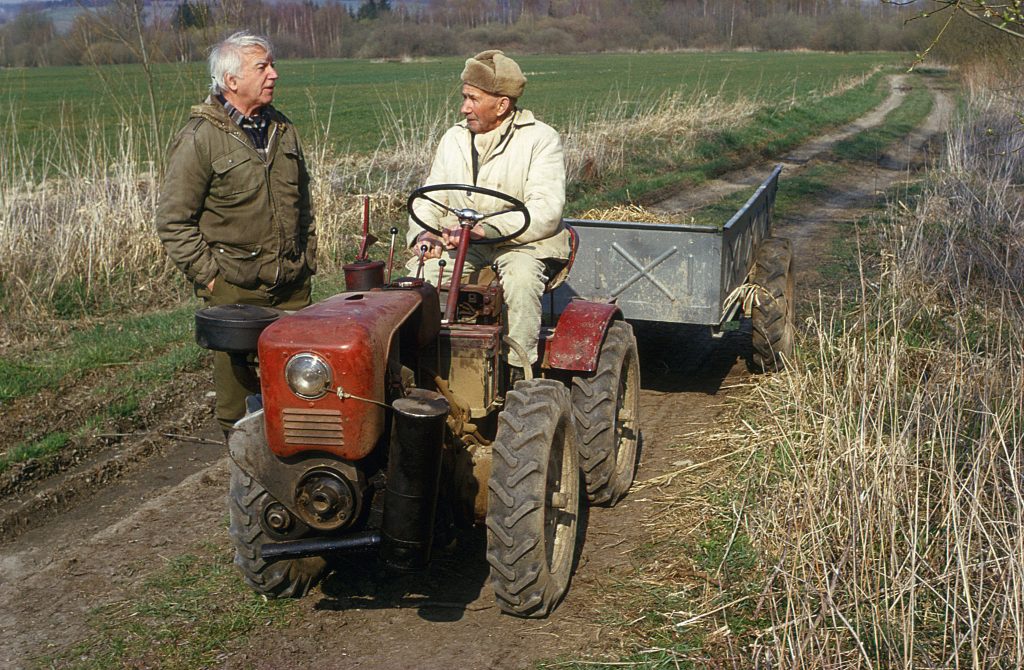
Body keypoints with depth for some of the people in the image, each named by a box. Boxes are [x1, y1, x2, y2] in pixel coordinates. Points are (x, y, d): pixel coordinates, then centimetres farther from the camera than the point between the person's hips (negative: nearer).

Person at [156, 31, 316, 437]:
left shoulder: (283, 130, 11)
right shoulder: (200, 138, -9)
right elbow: (173, 220, -8)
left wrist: (307, 260, 15)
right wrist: (207, 275, -11)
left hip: (292, 286, 6)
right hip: (234, 292, -5)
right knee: (238, 389, 4)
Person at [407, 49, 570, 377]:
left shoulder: (540, 139, -4)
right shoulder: (454, 138, 14)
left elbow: (545, 212, -16)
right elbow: (429, 200, 16)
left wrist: (486, 229, -28)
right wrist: (423, 234, -9)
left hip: (522, 242, -4)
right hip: (457, 243, 5)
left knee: (521, 275, -37)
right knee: (419, 272, -24)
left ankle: (520, 372, -28)